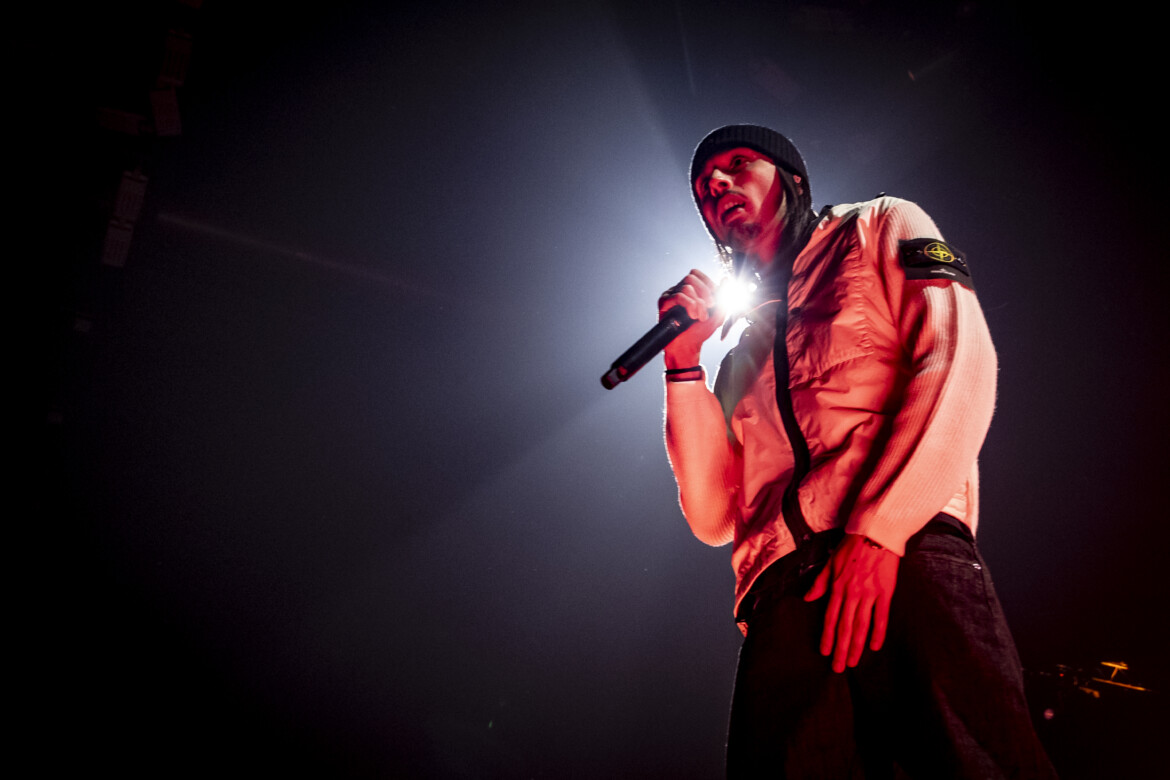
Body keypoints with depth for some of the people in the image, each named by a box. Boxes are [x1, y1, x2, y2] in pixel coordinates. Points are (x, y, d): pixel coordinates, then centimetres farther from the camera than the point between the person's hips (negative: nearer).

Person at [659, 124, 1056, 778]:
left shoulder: (879, 227, 21)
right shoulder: (739, 358, 31)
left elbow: (959, 361, 1)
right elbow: (715, 519, 20)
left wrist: (876, 530, -12)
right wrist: (684, 363, 15)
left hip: (906, 551, -4)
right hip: (783, 594, 4)